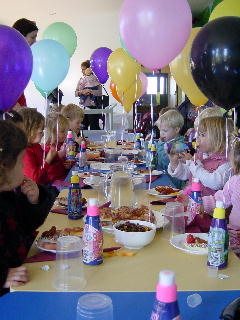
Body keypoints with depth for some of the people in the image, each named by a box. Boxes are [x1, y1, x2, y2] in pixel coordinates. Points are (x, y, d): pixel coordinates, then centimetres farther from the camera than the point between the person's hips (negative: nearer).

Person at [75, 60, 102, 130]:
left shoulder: (95, 79, -4)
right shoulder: (81, 80, 12)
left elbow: (99, 92, -11)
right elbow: (76, 93, 9)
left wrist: (90, 91, -22)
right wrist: (82, 92, -10)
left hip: (93, 107, -5)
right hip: (84, 107, 5)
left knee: (94, 127, -2)